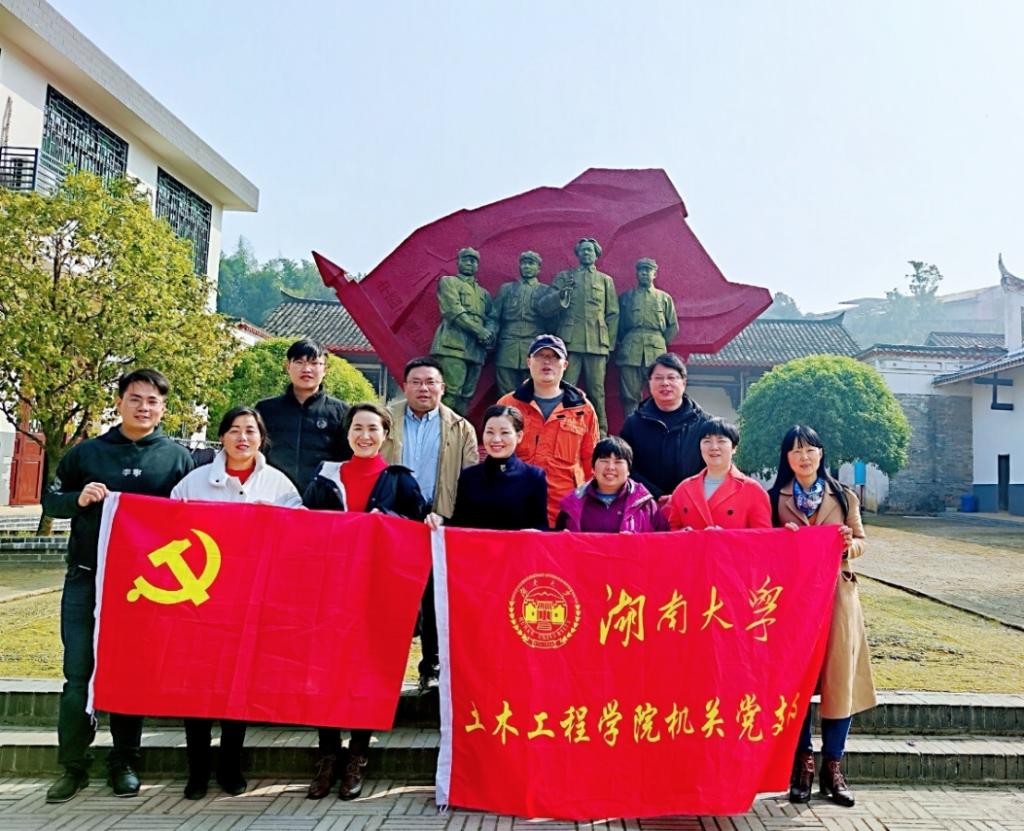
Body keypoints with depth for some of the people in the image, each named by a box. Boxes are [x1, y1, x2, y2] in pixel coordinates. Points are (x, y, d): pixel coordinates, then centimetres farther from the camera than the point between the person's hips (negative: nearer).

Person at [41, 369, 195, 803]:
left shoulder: (176, 457, 4)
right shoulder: (86, 453, 6)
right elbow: (51, 500, 11)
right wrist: (79, 499, -10)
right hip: (86, 580, 1)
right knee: (79, 675, 2)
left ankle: (124, 763, 21)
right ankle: (73, 766, 17)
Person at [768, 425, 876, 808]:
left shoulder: (844, 497, 9)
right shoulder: (775, 498, 5)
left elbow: (860, 541, 11)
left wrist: (849, 544, -11)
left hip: (837, 596, 1)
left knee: (839, 679, 1)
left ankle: (833, 766, 14)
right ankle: (802, 764, 14)